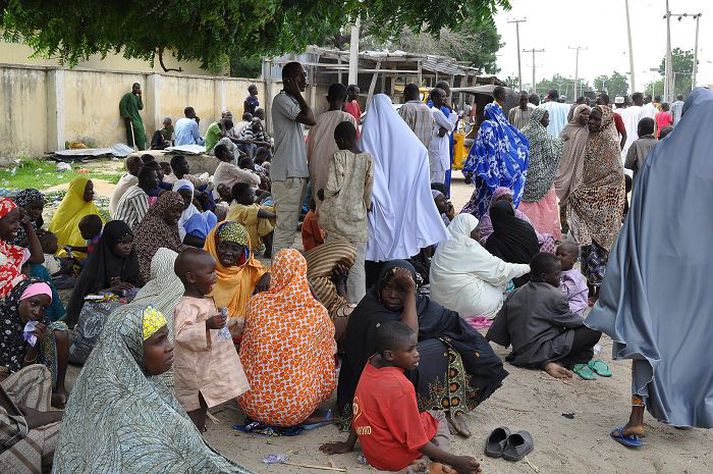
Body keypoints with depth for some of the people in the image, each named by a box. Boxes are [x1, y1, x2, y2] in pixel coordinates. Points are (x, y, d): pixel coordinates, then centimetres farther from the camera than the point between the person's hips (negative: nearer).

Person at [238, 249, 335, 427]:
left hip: (251, 406, 2)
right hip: (295, 411, -2)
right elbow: (328, 352, 8)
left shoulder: (256, 303, -7)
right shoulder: (317, 312, -11)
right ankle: (308, 416, 17)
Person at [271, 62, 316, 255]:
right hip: (287, 174, -10)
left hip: (297, 172, 10)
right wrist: (297, 93, -11)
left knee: (290, 226, 13)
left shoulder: (293, 101, 20)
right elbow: (310, 119, -22)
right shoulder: (282, 99, -10)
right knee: (286, 226, -9)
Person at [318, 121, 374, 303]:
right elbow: (368, 190, 4)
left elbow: (333, 187, -13)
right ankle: (357, 302, 1)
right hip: (358, 216, 2)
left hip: (337, 214, -2)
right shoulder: (368, 159, 1)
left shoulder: (339, 157, -8)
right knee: (357, 264, 3)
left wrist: (322, 193, 8)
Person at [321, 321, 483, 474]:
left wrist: (349, 444, 19)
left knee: (425, 416, 25)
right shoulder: (401, 387, -30)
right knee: (437, 418, 16)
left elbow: (359, 410, 8)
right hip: (395, 458, -7)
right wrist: (455, 461, -17)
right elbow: (417, 442, -22)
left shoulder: (371, 363, -7)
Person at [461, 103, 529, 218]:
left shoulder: (487, 126, -4)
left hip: (491, 171, -5)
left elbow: (478, 148, -11)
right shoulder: (507, 127, 10)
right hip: (507, 173, 5)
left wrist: (470, 170, -12)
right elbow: (524, 143, 14)